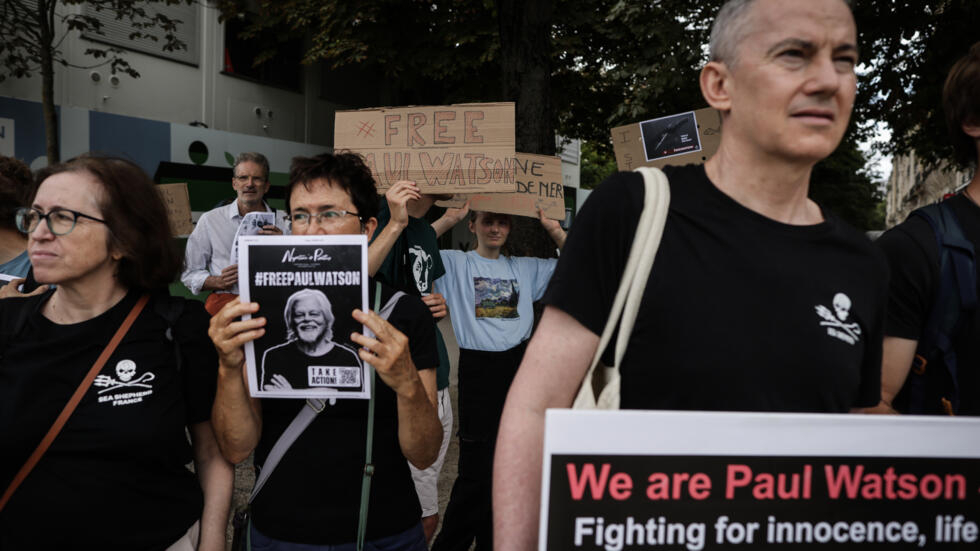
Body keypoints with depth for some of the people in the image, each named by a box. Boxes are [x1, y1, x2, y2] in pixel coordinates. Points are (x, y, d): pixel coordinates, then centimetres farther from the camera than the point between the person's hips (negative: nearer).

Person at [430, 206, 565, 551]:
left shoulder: (525, 268, 14)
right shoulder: (456, 264, 3)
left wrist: (555, 230, 6)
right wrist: (448, 219, -11)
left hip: (518, 365, 5)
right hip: (478, 369, -5)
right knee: (477, 470, -7)